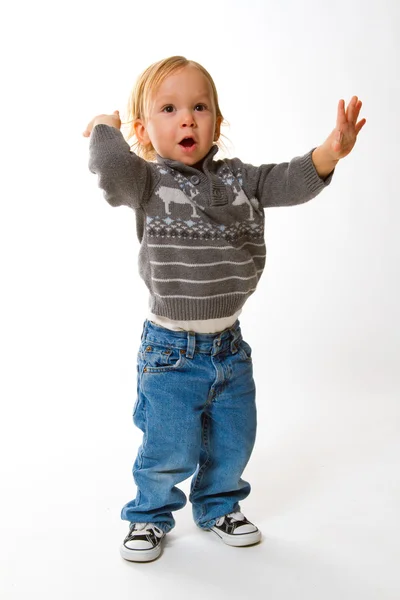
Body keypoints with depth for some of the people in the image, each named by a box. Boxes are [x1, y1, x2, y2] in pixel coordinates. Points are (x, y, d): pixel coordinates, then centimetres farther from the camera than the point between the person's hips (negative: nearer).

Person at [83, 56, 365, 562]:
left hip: (229, 345, 5)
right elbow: (110, 164, -30)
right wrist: (105, 126, -11)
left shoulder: (236, 178, 3)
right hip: (171, 350, -4)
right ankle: (150, 516, 33)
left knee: (232, 441, 17)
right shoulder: (148, 182, -11)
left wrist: (330, 152, -24)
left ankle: (218, 506, 44)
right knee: (170, 449, 3)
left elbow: (288, 183, -6)